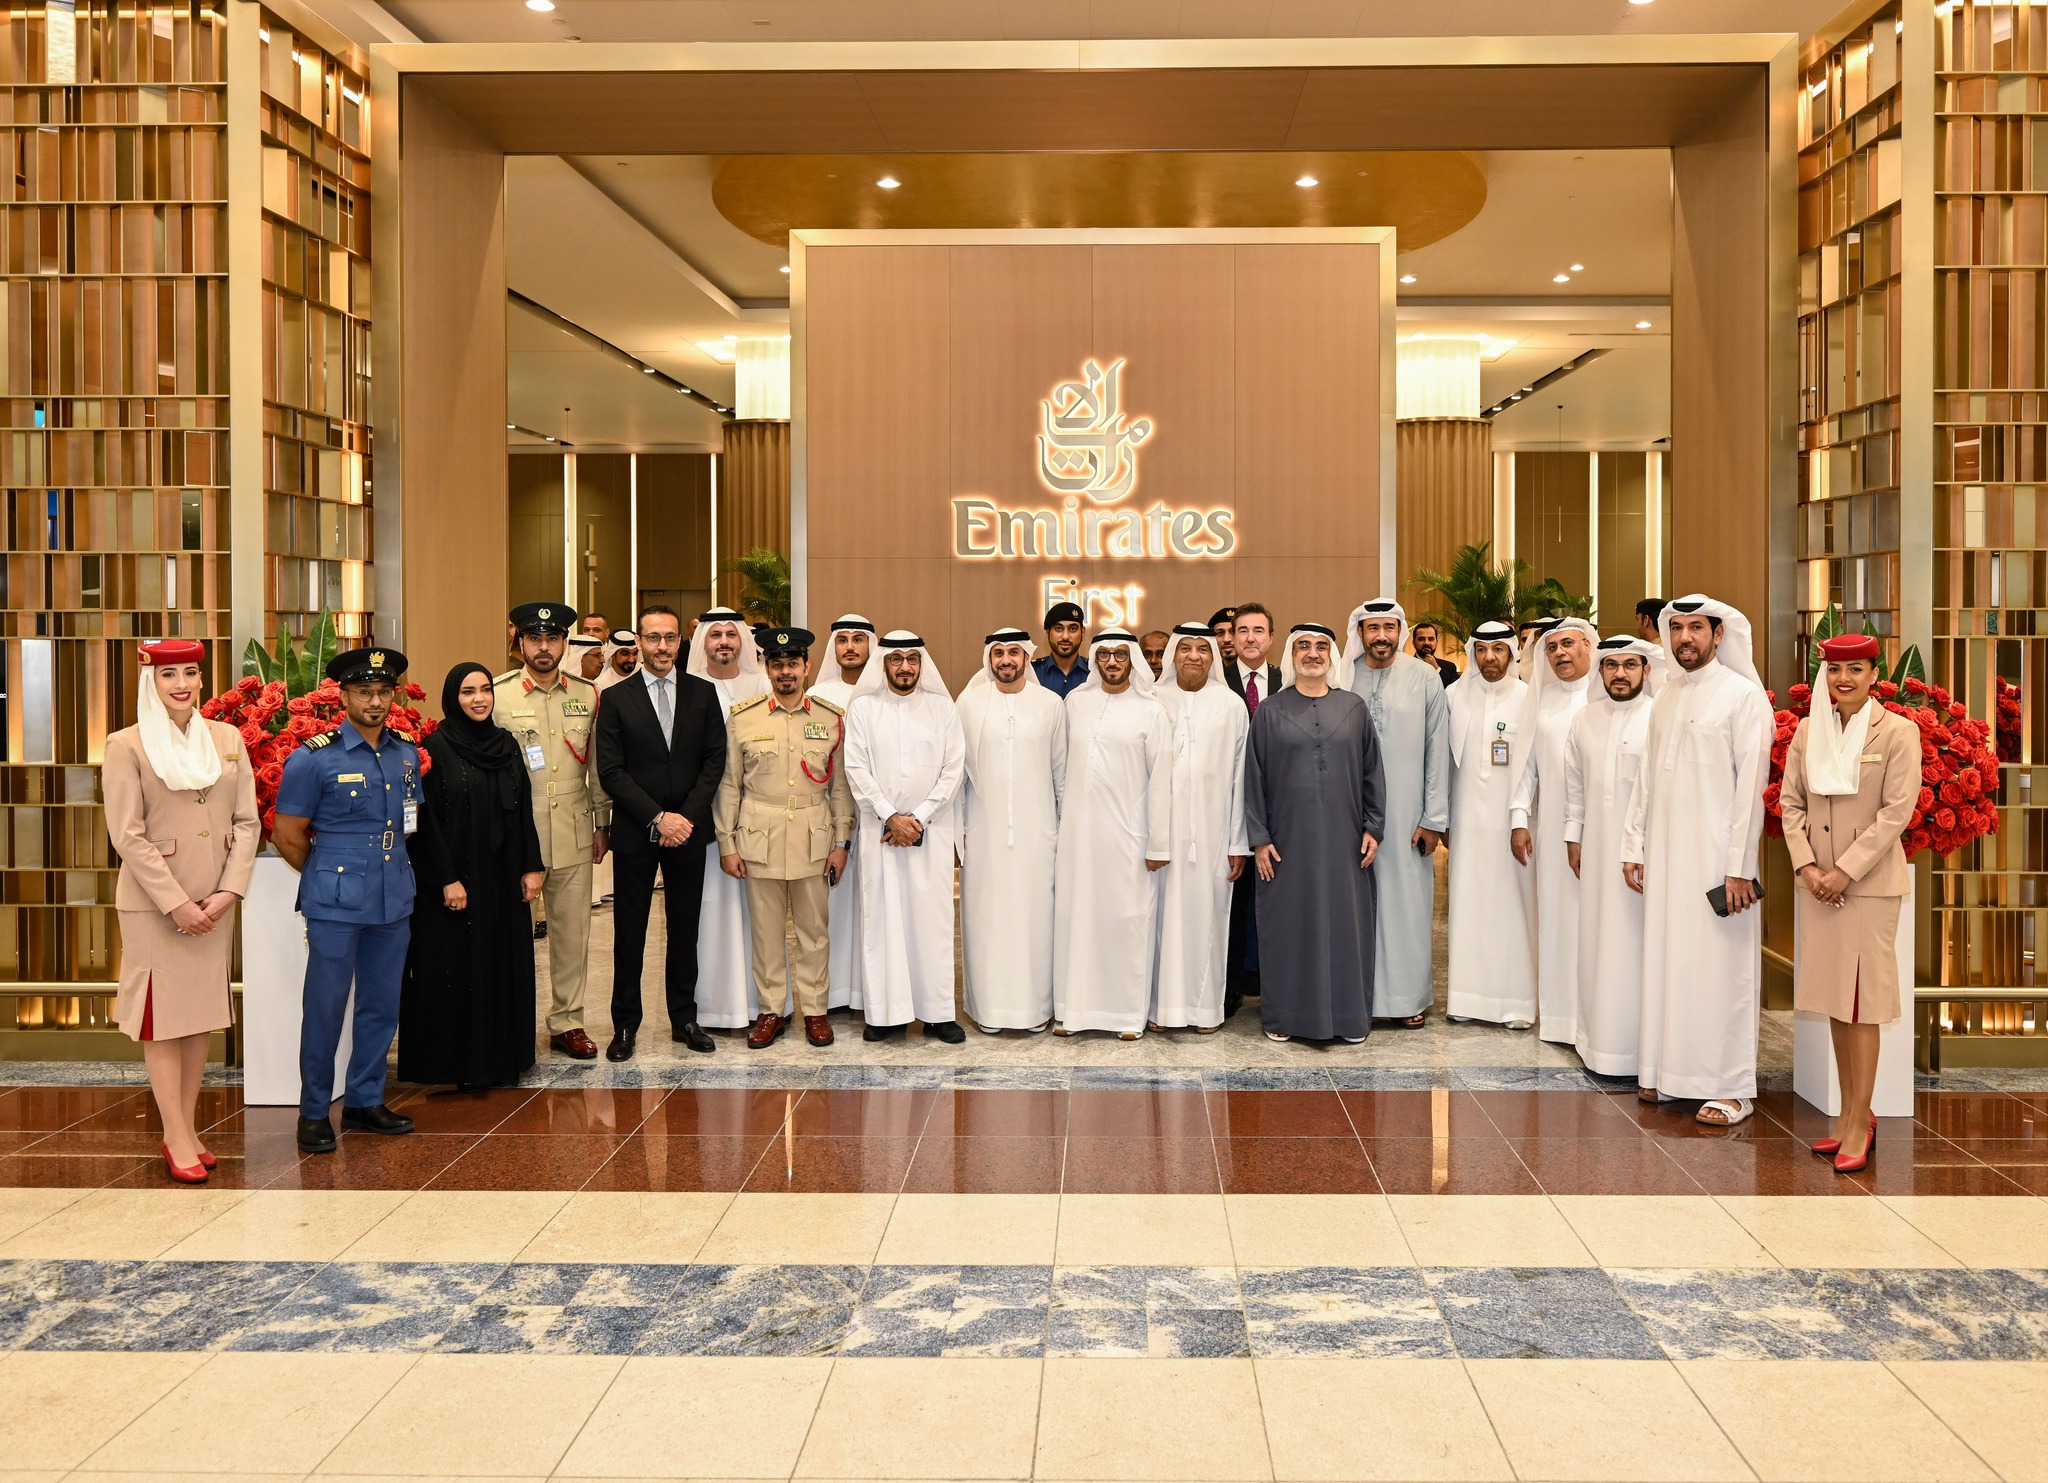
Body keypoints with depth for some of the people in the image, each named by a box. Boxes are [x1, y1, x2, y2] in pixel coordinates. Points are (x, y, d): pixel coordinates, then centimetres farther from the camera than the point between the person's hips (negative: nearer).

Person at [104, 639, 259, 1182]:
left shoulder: (227, 739, 6)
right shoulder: (127, 745, -5)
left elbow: (247, 822, 5)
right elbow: (128, 836, -10)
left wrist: (228, 892, -7)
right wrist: (177, 904, -14)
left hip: (214, 900, 4)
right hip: (153, 903, -4)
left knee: (201, 1014, 10)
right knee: (163, 1017, 2)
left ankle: (188, 1129, 20)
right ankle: (177, 1141, 7)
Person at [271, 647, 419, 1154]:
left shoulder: (407, 754, 7)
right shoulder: (314, 759, -8)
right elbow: (287, 834, -3)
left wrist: (392, 866, 13)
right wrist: (327, 878, 7)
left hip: (394, 901, 5)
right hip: (336, 903, -5)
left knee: (382, 1003, 11)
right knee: (326, 1005, 1)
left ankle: (365, 1100, 25)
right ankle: (314, 1111, 14)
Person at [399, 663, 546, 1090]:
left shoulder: (506, 744, 9)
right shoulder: (436, 748, -7)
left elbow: (524, 810, 10)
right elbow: (428, 819, -11)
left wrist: (531, 866, 4)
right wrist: (447, 879, -16)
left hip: (502, 877, 5)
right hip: (456, 876, -5)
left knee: (504, 962, 9)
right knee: (455, 967, 0)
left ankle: (501, 1053, 19)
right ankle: (457, 1062, 10)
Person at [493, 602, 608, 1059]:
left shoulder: (587, 696, 9)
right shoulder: (497, 695, 0)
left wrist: (601, 823, 13)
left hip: (573, 830, 3)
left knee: (572, 929, 6)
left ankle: (567, 1022, 16)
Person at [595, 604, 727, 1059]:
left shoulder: (703, 693, 5)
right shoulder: (616, 699, 0)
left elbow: (715, 760, 2)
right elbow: (611, 771, -5)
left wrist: (686, 817, -9)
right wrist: (658, 817, -13)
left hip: (688, 830, 2)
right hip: (635, 832, -1)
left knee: (685, 928, 9)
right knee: (629, 931, 4)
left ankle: (685, 1019, 20)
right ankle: (625, 1024, 14)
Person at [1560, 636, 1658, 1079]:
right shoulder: (1585, 719, 9)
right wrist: (1573, 836, 13)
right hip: (1597, 847, 5)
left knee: (1636, 942, -2)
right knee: (1596, 939, 8)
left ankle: (1638, 1045, 7)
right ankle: (1599, 1038, 18)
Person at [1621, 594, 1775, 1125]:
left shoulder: (1743, 695, -6)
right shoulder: (1665, 697, 13)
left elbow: (1751, 783, -10)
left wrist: (1740, 866, -14)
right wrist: (1634, 846, 12)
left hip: (1716, 854, -6)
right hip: (1665, 853, 6)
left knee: (1720, 967, -2)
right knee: (1666, 959, 8)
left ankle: (1732, 1088, 6)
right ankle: (1670, 1072, 17)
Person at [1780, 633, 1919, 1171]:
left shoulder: (1898, 732, -6)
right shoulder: (1808, 730, 7)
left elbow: (1897, 811, -11)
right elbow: (1791, 802, 7)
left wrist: (1845, 871, -15)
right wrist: (1806, 865, -6)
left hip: (1870, 881, -5)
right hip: (1817, 883, 5)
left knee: (1861, 1003, -1)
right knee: (1834, 1001, 10)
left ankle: (1860, 1124, 7)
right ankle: (1850, 1113, 20)